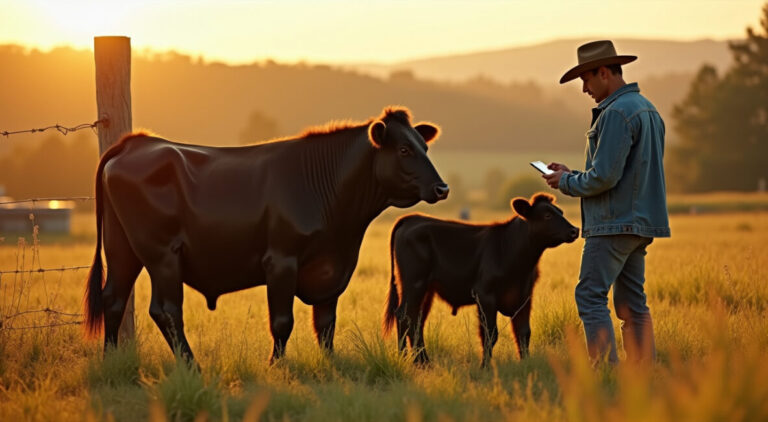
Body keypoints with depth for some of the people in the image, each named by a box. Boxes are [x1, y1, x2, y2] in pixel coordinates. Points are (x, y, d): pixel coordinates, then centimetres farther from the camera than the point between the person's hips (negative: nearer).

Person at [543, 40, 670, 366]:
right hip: (639, 223, 10)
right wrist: (571, 174, 17)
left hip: (615, 223, -10)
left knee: (590, 296, -9)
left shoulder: (617, 113, -15)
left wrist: (566, 183, -3)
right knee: (630, 302, 10)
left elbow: (605, 177, -20)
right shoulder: (647, 109, 17)